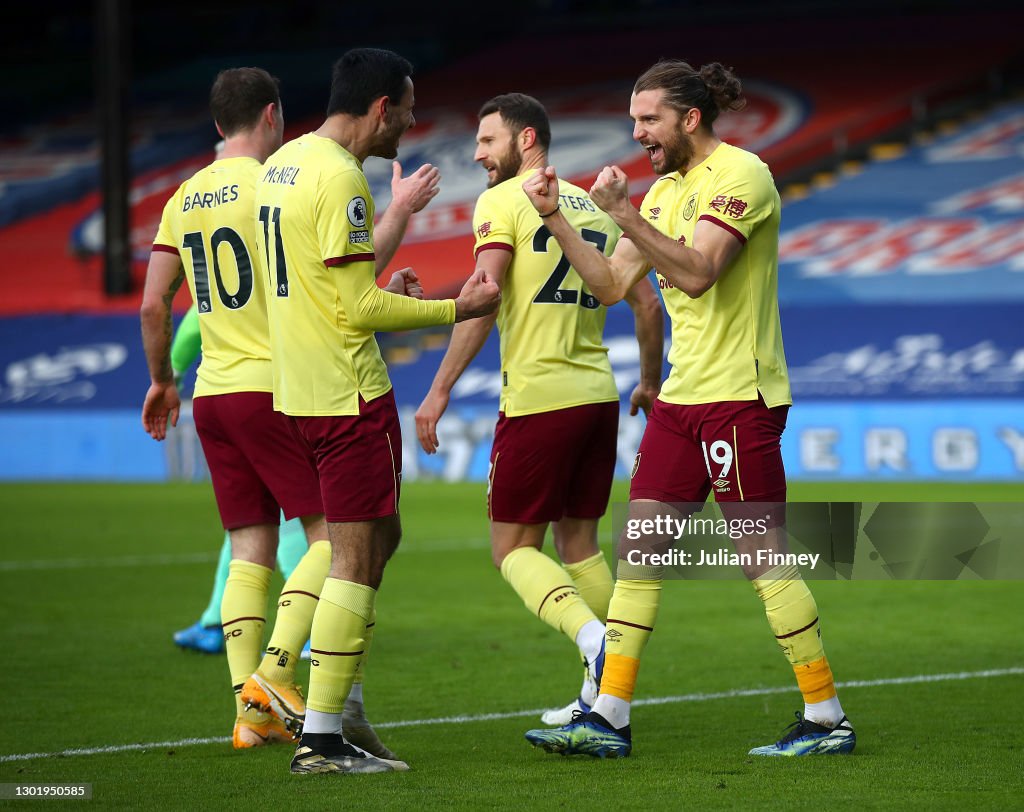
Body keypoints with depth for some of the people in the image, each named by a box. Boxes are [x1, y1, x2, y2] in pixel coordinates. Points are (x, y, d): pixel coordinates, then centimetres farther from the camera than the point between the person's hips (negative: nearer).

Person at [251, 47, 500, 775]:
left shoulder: (282, 164, 12)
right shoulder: (340, 177, -17)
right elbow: (358, 310, -19)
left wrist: (380, 289, 26)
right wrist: (455, 310, -10)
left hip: (300, 384, 10)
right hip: (349, 392, -10)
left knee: (379, 536, 19)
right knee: (357, 557, -5)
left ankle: (336, 706, 19)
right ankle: (321, 740, -4)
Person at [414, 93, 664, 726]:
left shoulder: (502, 202, -5)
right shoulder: (595, 207, 14)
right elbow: (647, 305, 15)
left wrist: (441, 389, -15)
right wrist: (650, 385, 29)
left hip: (537, 399, -6)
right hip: (598, 393, 6)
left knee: (514, 547, 2)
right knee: (579, 540, 15)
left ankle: (594, 639, -21)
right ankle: (599, 696, 13)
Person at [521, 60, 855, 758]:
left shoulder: (740, 175, -12)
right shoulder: (666, 189, 15)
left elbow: (697, 272, -24)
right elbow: (611, 283, 14)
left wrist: (624, 212, -26)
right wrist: (555, 214, 6)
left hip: (739, 395, -9)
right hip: (683, 396, 9)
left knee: (764, 555, -6)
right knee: (639, 547, 4)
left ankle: (828, 719, 2)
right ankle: (609, 719, 6)